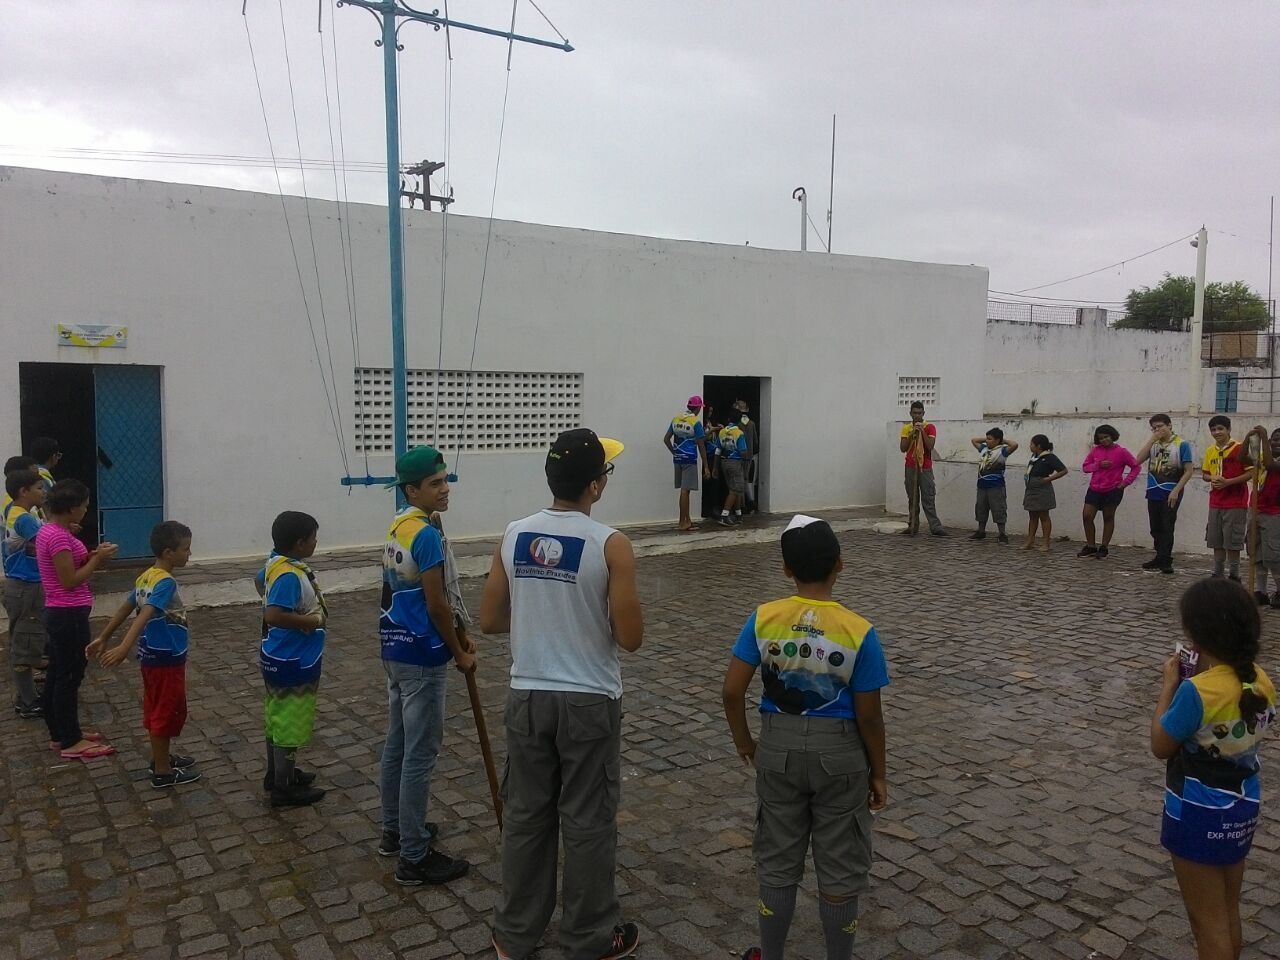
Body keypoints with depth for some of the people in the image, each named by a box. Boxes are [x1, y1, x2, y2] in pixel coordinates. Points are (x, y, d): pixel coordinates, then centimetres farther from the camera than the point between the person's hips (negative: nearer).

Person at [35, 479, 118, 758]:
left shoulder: (48, 531, 9)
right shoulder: (59, 537, -21)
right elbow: (70, 581, -21)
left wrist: (91, 556, 4)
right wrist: (97, 559, -13)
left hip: (59, 613, 10)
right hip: (69, 615, -10)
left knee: (57, 674, 16)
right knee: (70, 676, -1)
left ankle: (60, 733, 27)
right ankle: (71, 742, 8)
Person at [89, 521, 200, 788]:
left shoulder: (146, 577, 6)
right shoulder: (166, 582, -23)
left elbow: (124, 610, 13)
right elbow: (144, 616, -35)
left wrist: (103, 639, 20)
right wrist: (124, 648, -45)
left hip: (151, 655, 9)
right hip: (166, 658, -9)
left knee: (157, 709, 20)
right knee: (168, 712, 2)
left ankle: (161, 757, 35)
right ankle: (162, 772, 12)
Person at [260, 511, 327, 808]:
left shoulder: (275, 562, 3)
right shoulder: (289, 576, -27)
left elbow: (261, 582, 24)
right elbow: (274, 615, -37)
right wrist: (313, 620, -23)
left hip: (279, 657, 10)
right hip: (293, 662, -10)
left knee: (277, 718, 22)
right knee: (290, 723, 3)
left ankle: (277, 773, 37)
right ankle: (283, 789, 14)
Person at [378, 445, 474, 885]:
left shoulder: (396, 526, 8)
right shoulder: (427, 535, -21)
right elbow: (436, 605, -19)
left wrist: (456, 635, 14)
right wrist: (459, 652, -6)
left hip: (394, 649, 10)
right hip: (422, 656, -10)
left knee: (396, 744, 19)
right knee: (420, 754, -2)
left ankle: (394, 830, 34)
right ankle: (415, 857, 6)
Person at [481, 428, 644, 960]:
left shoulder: (513, 537, -3)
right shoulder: (610, 545, -16)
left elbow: (489, 621, 3)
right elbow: (630, 638, -14)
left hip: (527, 697, 4)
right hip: (589, 702, -4)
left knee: (524, 815, 16)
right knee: (588, 820, 10)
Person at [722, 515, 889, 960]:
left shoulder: (763, 619, -11)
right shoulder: (858, 631, -16)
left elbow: (732, 691, -9)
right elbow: (868, 715, -11)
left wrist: (743, 741, 8)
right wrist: (878, 772, 4)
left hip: (779, 747, 2)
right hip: (839, 752, -2)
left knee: (777, 860, 18)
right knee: (840, 867, 15)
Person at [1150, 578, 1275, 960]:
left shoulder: (1197, 691, -29)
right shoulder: (1261, 681, -6)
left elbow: (1160, 747, -16)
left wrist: (1170, 684, -11)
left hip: (1200, 813, -7)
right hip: (1243, 805, 8)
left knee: (1207, 920, 10)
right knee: (1229, 911, 23)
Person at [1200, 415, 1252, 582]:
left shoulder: (1240, 448, -9)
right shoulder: (1210, 450, 8)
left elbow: (1251, 473, -11)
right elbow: (1205, 473, 17)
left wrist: (1228, 482, -19)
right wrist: (1212, 478, -5)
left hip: (1235, 504, -6)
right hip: (1215, 503, 6)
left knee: (1232, 542, -1)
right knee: (1216, 541, 10)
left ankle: (1234, 576, 8)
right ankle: (1217, 574, 19)